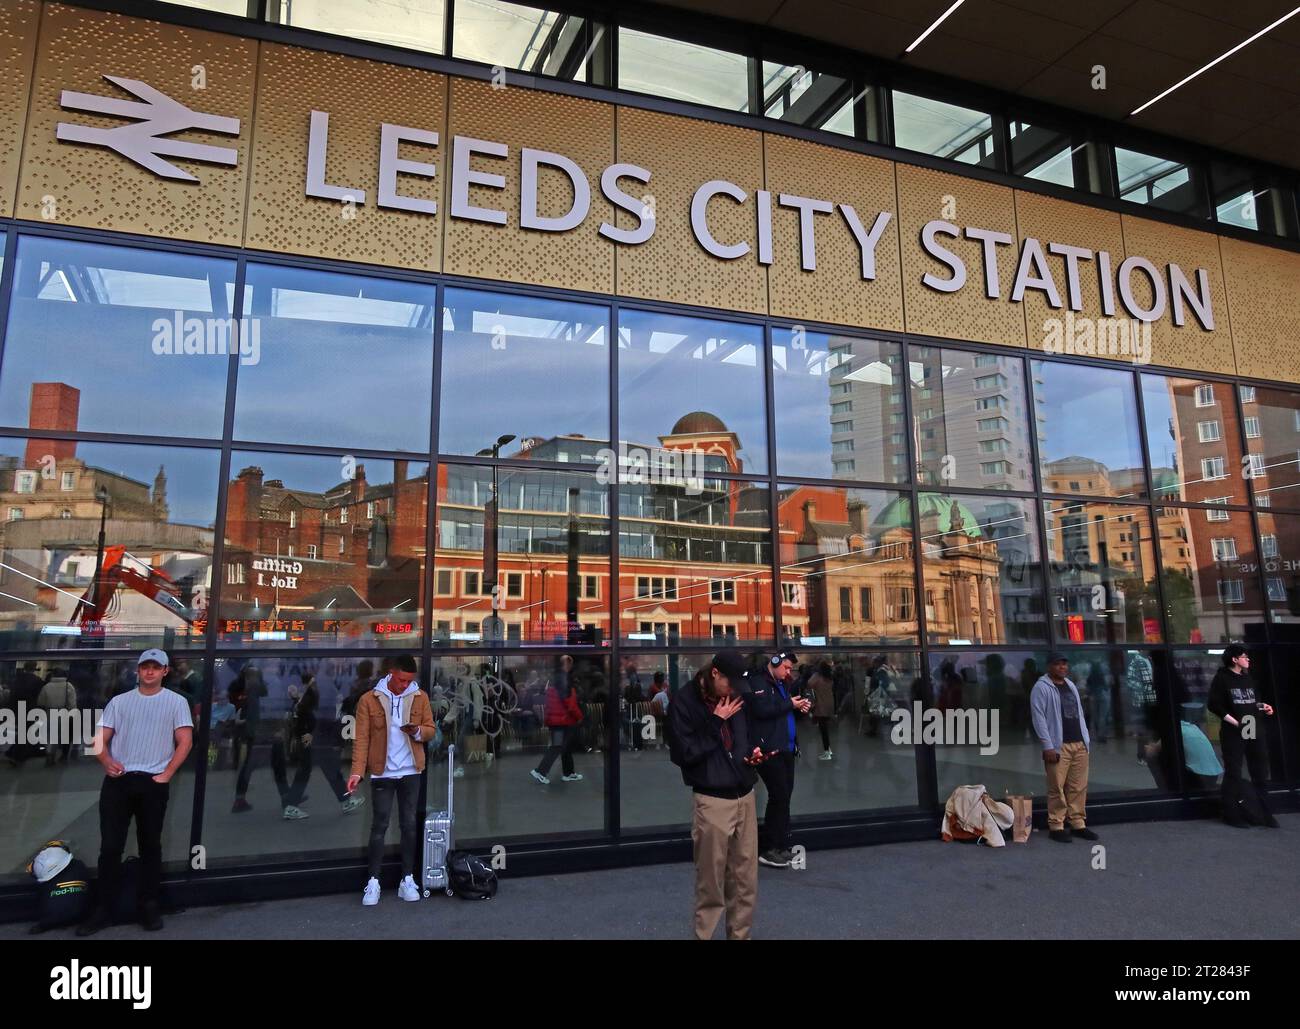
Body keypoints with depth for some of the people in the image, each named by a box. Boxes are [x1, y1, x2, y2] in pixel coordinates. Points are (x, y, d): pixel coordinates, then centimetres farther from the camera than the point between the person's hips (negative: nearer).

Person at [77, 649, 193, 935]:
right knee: (110, 846, 3)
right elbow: (101, 738, 8)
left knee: (150, 846, 7)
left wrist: (166, 774, -9)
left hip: (153, 783, -2)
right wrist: (107, 761, -12)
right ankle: (102, 909, 14)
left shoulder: (176, 702, 4)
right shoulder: (119, 701, 11)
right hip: (117, 781, 2)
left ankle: (148, 906, 17)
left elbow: (185, 741, -1)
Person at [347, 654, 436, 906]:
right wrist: (357, 772, -16)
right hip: (382, 773, -2)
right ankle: (373, 882, 13)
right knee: (379, 826, 2)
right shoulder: (369, 700, -6)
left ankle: (408, 880, 18)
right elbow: (362, 739, -7)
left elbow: (430, 731, 5)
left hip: (410, 772, 2)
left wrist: (417, 731, -18)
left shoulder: (420, 697, 1)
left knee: (409, 825, 8)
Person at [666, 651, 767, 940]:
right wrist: (716, 722, -16)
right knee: (711, 886, 4)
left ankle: (740, 934, 26)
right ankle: (705, 936, 21)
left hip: (745, 795, 6)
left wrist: (753, 752, 1)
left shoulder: (737, 698, 7)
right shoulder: (684, 703, -11)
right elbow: (684, 754, -16)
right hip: (713, 801, -5)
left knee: (746, 883, 12)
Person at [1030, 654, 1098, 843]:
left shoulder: (1071, 686, 18)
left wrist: (1086, 739, 13)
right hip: (1058, 746, -7)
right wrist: (1048, 746, -16)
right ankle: (1056, 826, 3)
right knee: (1057, 788, -4)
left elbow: (1079, 713, 21)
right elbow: (1038, 717, -11)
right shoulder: (1041, 688, -6)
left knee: (1079, 788, 8)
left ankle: (1078, 824, 17)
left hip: (1079, 745, 7)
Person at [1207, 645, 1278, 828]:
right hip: (1233, 733, -7)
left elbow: (1253, 702, 23)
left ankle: (1263, 813, 20)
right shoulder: (1222, 678, -6)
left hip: (1254, 732, 7)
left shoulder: (1246, 678, 14)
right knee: (1233, 774, -1)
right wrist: (1235, 722, -15)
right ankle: (1233, 814, 7)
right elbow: (1213, 705, -11)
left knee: (1260, 773, 9)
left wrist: (1263, 707, 2)